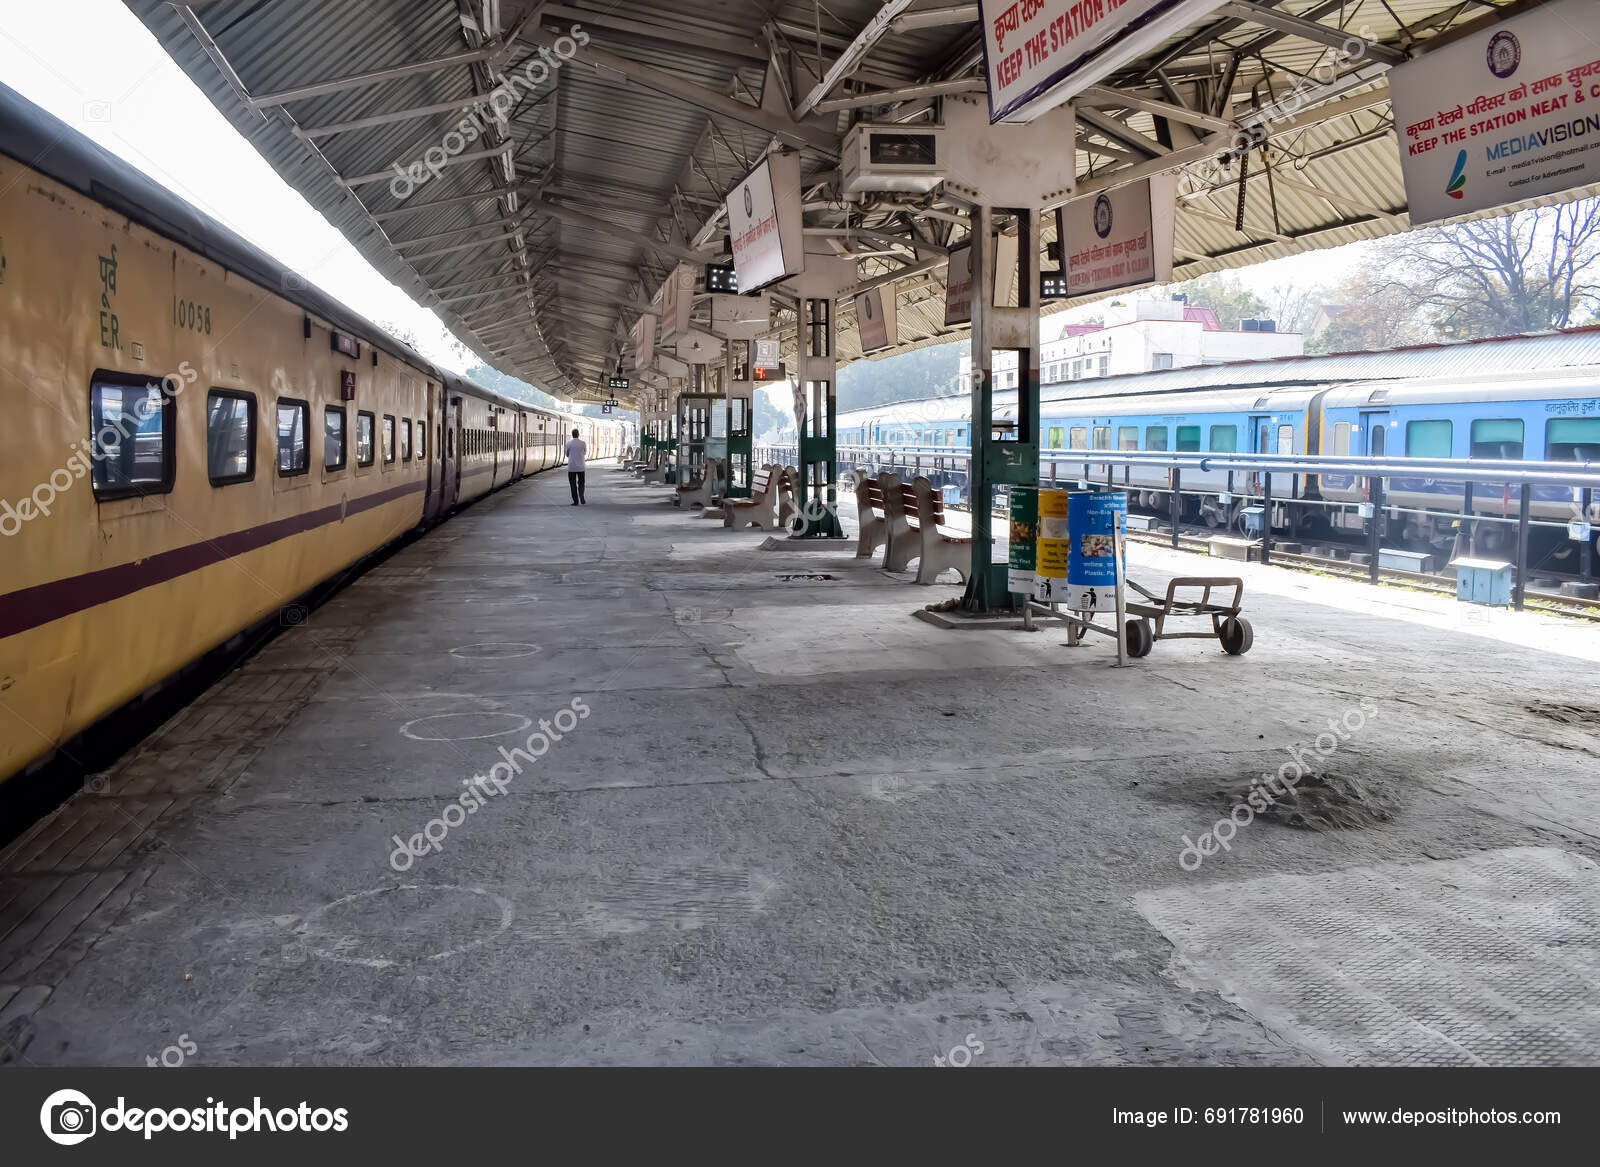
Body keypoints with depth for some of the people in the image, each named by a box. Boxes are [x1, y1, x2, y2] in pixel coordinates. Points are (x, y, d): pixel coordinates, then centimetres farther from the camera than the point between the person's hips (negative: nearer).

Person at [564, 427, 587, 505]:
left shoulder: (569, 444, -6)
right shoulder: (583, 443, -2)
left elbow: (567, 455, 9)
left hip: (571, 467, -1)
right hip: (581, 467, 1)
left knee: (573, 484, 8)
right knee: (581, 484, 13)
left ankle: (575, 501, 5)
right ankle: (581, 496, -12)